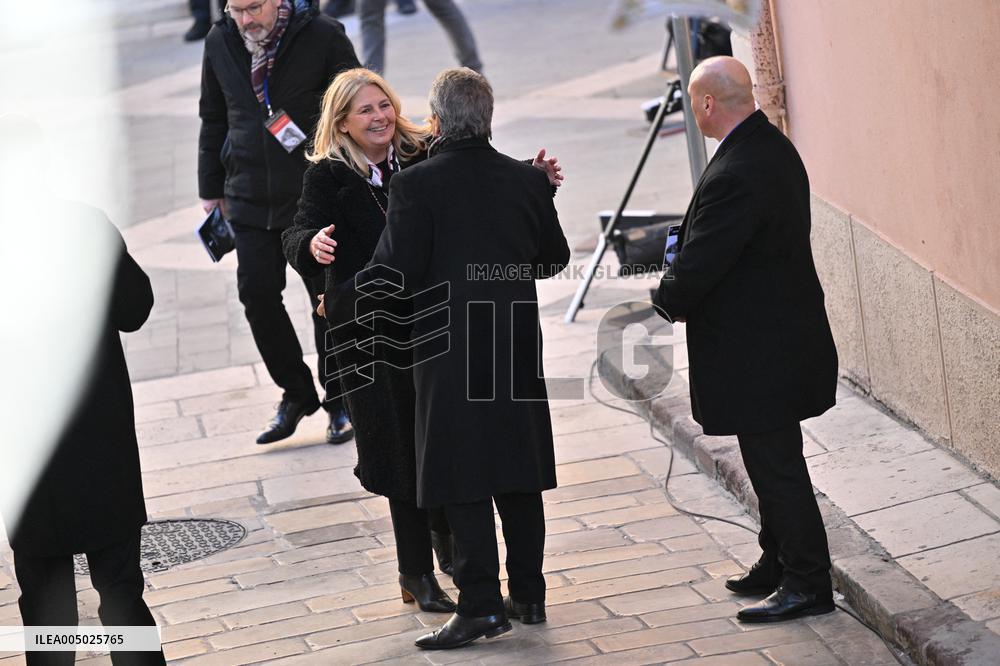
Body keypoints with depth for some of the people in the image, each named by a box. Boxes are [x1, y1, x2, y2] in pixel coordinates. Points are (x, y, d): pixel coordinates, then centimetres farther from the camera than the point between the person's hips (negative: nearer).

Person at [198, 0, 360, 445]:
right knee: (257, 294, 1)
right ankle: (296, 393, 19)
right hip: (251, 198, 4)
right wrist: (211, 188, 13)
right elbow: (213, 119, 13)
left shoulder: (323, 37, -9)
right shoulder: (220, 42, 2)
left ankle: (340, 401, 19)